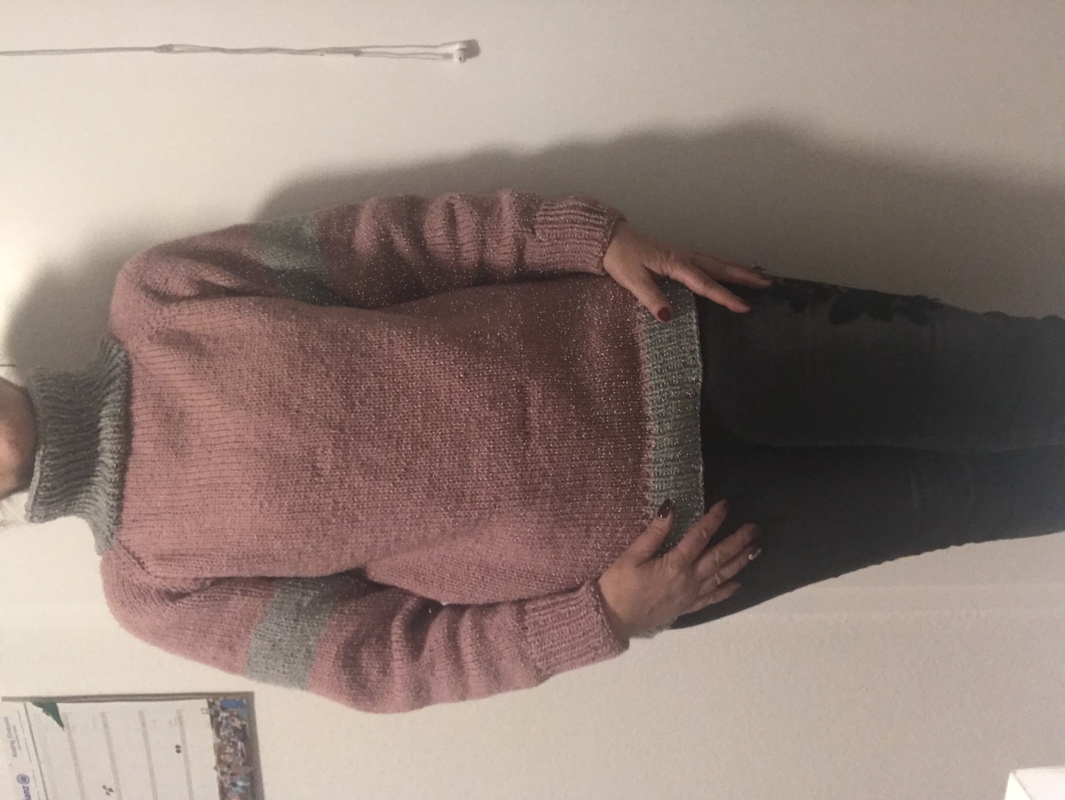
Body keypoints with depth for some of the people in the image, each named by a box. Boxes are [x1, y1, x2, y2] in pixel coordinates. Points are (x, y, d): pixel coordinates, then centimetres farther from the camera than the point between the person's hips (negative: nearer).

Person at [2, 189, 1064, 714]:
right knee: (942, 499, 4)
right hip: (653, 533, -1)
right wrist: (603, 618, -12)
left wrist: (595, 236, -10)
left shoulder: (153, 294, 4)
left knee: (953, 369, 0)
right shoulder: (153, 584, 2)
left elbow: (392, 238, 2)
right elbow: (387, 659, 1)